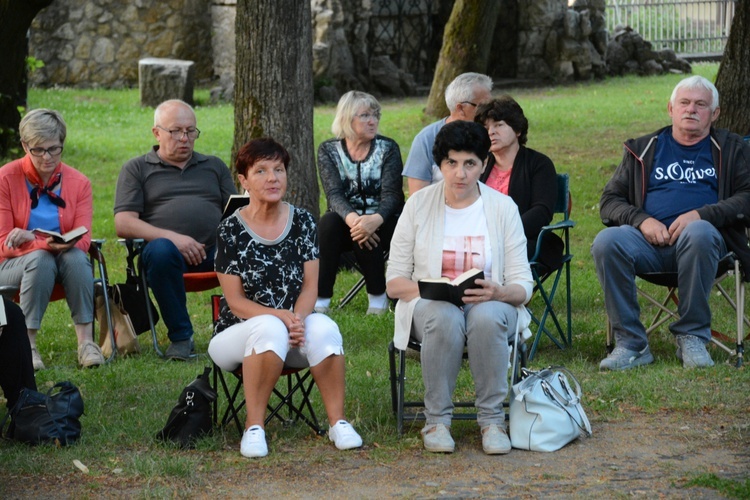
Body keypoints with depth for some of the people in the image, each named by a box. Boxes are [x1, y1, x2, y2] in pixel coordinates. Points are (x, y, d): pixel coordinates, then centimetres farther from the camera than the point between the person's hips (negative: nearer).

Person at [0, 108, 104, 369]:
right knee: (40, 259, -35)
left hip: (65, 261, 2)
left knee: (76, 257, -32)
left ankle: (86, 342, -34)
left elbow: (83, 240, -9)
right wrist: (45, 244, -29)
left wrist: (31, 238, -25)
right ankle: (27, 345, -33)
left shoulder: (78, 182, -1)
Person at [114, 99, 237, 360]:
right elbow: (123, 224, 2)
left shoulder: (214, 166, 27)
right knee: (161, 250, -39)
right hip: (169, 247, -2)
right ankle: (180, 336, -25)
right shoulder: (136, 169, 16)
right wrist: (173, 237, -13)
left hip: (214, 251, 2)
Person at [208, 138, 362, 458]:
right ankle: (254, 427, -28)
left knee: (323, 327, -31)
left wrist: (298, 318, -22)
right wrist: (283, 317, -24)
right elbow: (236, 301, -9)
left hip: (295, 327, 3)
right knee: (270, 328, -37)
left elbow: (310, 286, 0)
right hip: (238, 334, -2)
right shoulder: (231, 230, -6)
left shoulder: (302, 222, 3)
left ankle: (337, 422, -21)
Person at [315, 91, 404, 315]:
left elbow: (392, 194, -13)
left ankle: (378, 296, -13)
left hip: (382, 222, -1)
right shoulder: (328, 151, 0)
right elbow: (334, 194, -13)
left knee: (365, 236, -34)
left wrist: (375, 220, -37)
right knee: (328, 222, -31)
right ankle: (320, 298, -30)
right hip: (345, 219, 1)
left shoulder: (388, 148, -2)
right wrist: (352, 219, -36)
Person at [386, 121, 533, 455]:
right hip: (429, 305, 0)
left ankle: (492, 420, -24)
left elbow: (523, 286, -1)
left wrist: (497, 292, -24)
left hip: (491, 305, 0)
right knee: (445, 318, -37)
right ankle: (437, 420, -23)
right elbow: (394, 282, 0)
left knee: (487, 317, -37)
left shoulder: (503, 208, 1)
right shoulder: (418, 205, 1)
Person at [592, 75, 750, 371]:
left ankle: (692, 338, -25)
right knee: (606, 242, -30)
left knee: (698, 233, -39)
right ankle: (631, 344, -25)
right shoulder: (642, 150, 23)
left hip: (700, 238, -2)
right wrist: (641, 220, -7)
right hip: (649, 238, 2)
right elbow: (609, 201, 15)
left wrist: (701, 215, -11)